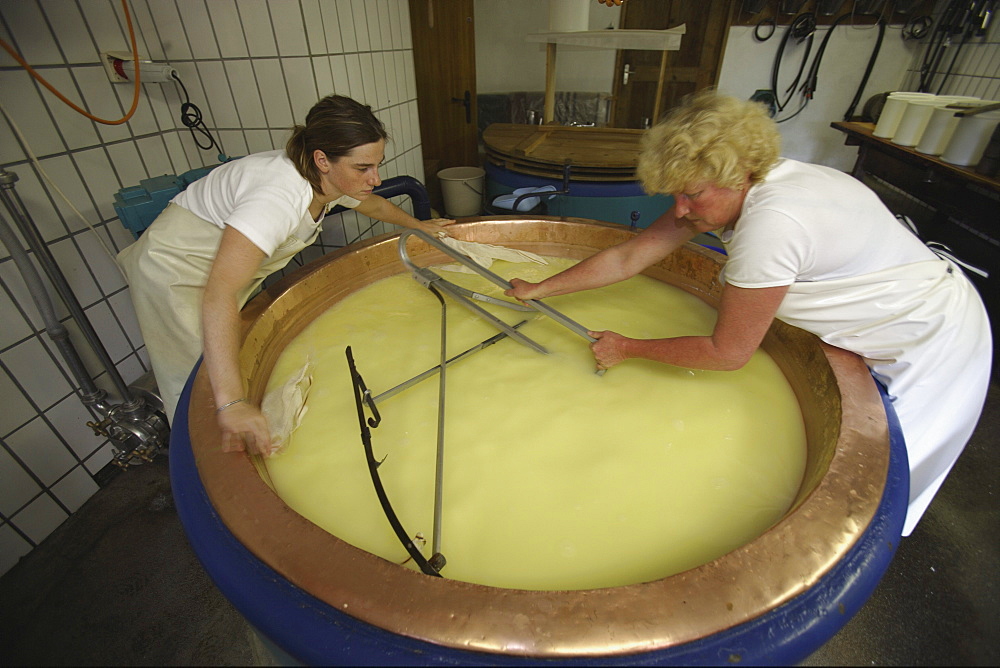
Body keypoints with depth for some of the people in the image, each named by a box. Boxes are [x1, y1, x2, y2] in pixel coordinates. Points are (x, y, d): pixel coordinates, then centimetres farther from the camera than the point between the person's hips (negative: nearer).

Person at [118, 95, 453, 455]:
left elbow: (375, 204, 11)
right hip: (177, 271, -7)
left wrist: (419, 225, 20)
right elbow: (219, 293, -48)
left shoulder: (333, 179, -14)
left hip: (232, 264, 8)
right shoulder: (281, 195, -41)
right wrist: (232, 404, -52)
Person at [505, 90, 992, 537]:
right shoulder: (728, 190, -13)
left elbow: (727, 353, -28)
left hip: (933, 344, -7)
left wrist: (628, 349, -19)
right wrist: (539, 289, -8)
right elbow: (626, 257, -10)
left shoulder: (770, 222, -39)